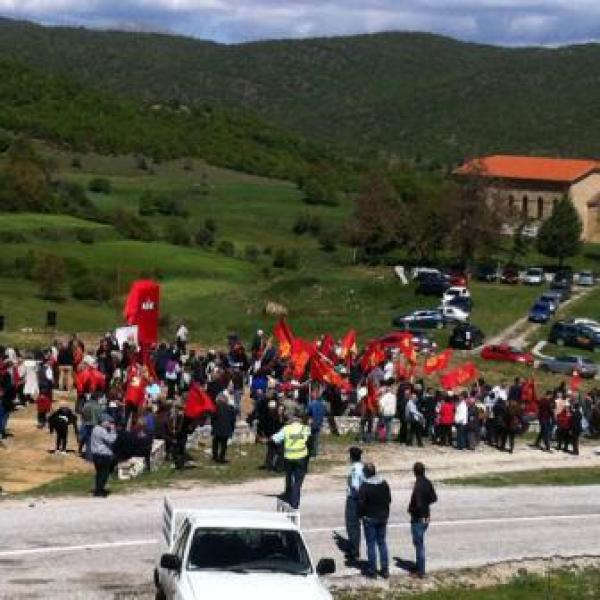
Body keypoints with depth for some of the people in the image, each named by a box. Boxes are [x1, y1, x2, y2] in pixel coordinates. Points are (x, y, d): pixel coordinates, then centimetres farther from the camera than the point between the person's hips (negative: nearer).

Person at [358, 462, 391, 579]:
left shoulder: (364, 486, -17)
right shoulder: (384, 484, -1)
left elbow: (361, 503, -17)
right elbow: (389, 499, 5)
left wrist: (361, 514, 0)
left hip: (370, 518, -5)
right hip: (383, 517, 5)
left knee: (371, 544, 3)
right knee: (382, 542, 14)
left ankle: (372, 571, 7)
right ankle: (385, 570, 16)